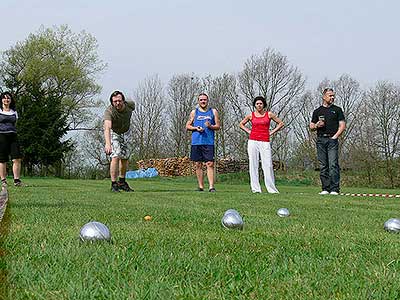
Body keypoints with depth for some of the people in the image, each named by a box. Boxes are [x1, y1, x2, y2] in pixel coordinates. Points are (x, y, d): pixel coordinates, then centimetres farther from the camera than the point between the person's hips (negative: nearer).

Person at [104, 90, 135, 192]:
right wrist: (107, 143, -69)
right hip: (113, 133, -5)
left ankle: (122, 182, 27)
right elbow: (107, 128, -53)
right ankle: (113, 184, -16)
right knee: (115, 156, -21)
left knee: (125, 158, 11)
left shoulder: (130, 105, -25)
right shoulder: (109, 111, -39)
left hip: (125, 132, 5)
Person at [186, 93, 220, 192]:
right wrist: (196, 128, -7)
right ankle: (201, 186, 11)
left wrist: (210, 126, -12)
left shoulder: (213, 111, 10)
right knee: (198, 164, 4)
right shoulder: (194, 112, 12)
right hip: (196, 142, 2)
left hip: (209, 142, -1)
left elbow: (218, 126, 8)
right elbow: (187, 126, 12)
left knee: (210, 164, -9)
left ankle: (211, 186, -11)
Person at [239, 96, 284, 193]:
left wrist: (272, 132, 5)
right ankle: (255, 188, 4)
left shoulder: (269, 114, 6)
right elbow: (241, 124, 23)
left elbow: (281, 123, 13)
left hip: (265, 142, -1)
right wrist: (248, 131, 8)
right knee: (253, 165, 0)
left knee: (268, 165, -7)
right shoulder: (251, 115, 9)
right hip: (253, 141, 1)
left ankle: (272, 189, -2)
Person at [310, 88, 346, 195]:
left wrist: (335, 136, -7)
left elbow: (342, 125, 5)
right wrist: (317, 125, -5)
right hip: (320, 139, 3)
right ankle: (325, 189, 7)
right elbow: (311, 127, 17)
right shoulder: (317, 111, 15)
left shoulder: (337, 110, 11)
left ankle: (334, 189, -12)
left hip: (332, 139, -2)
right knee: (323, 166, 2)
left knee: (333, 165, -11)